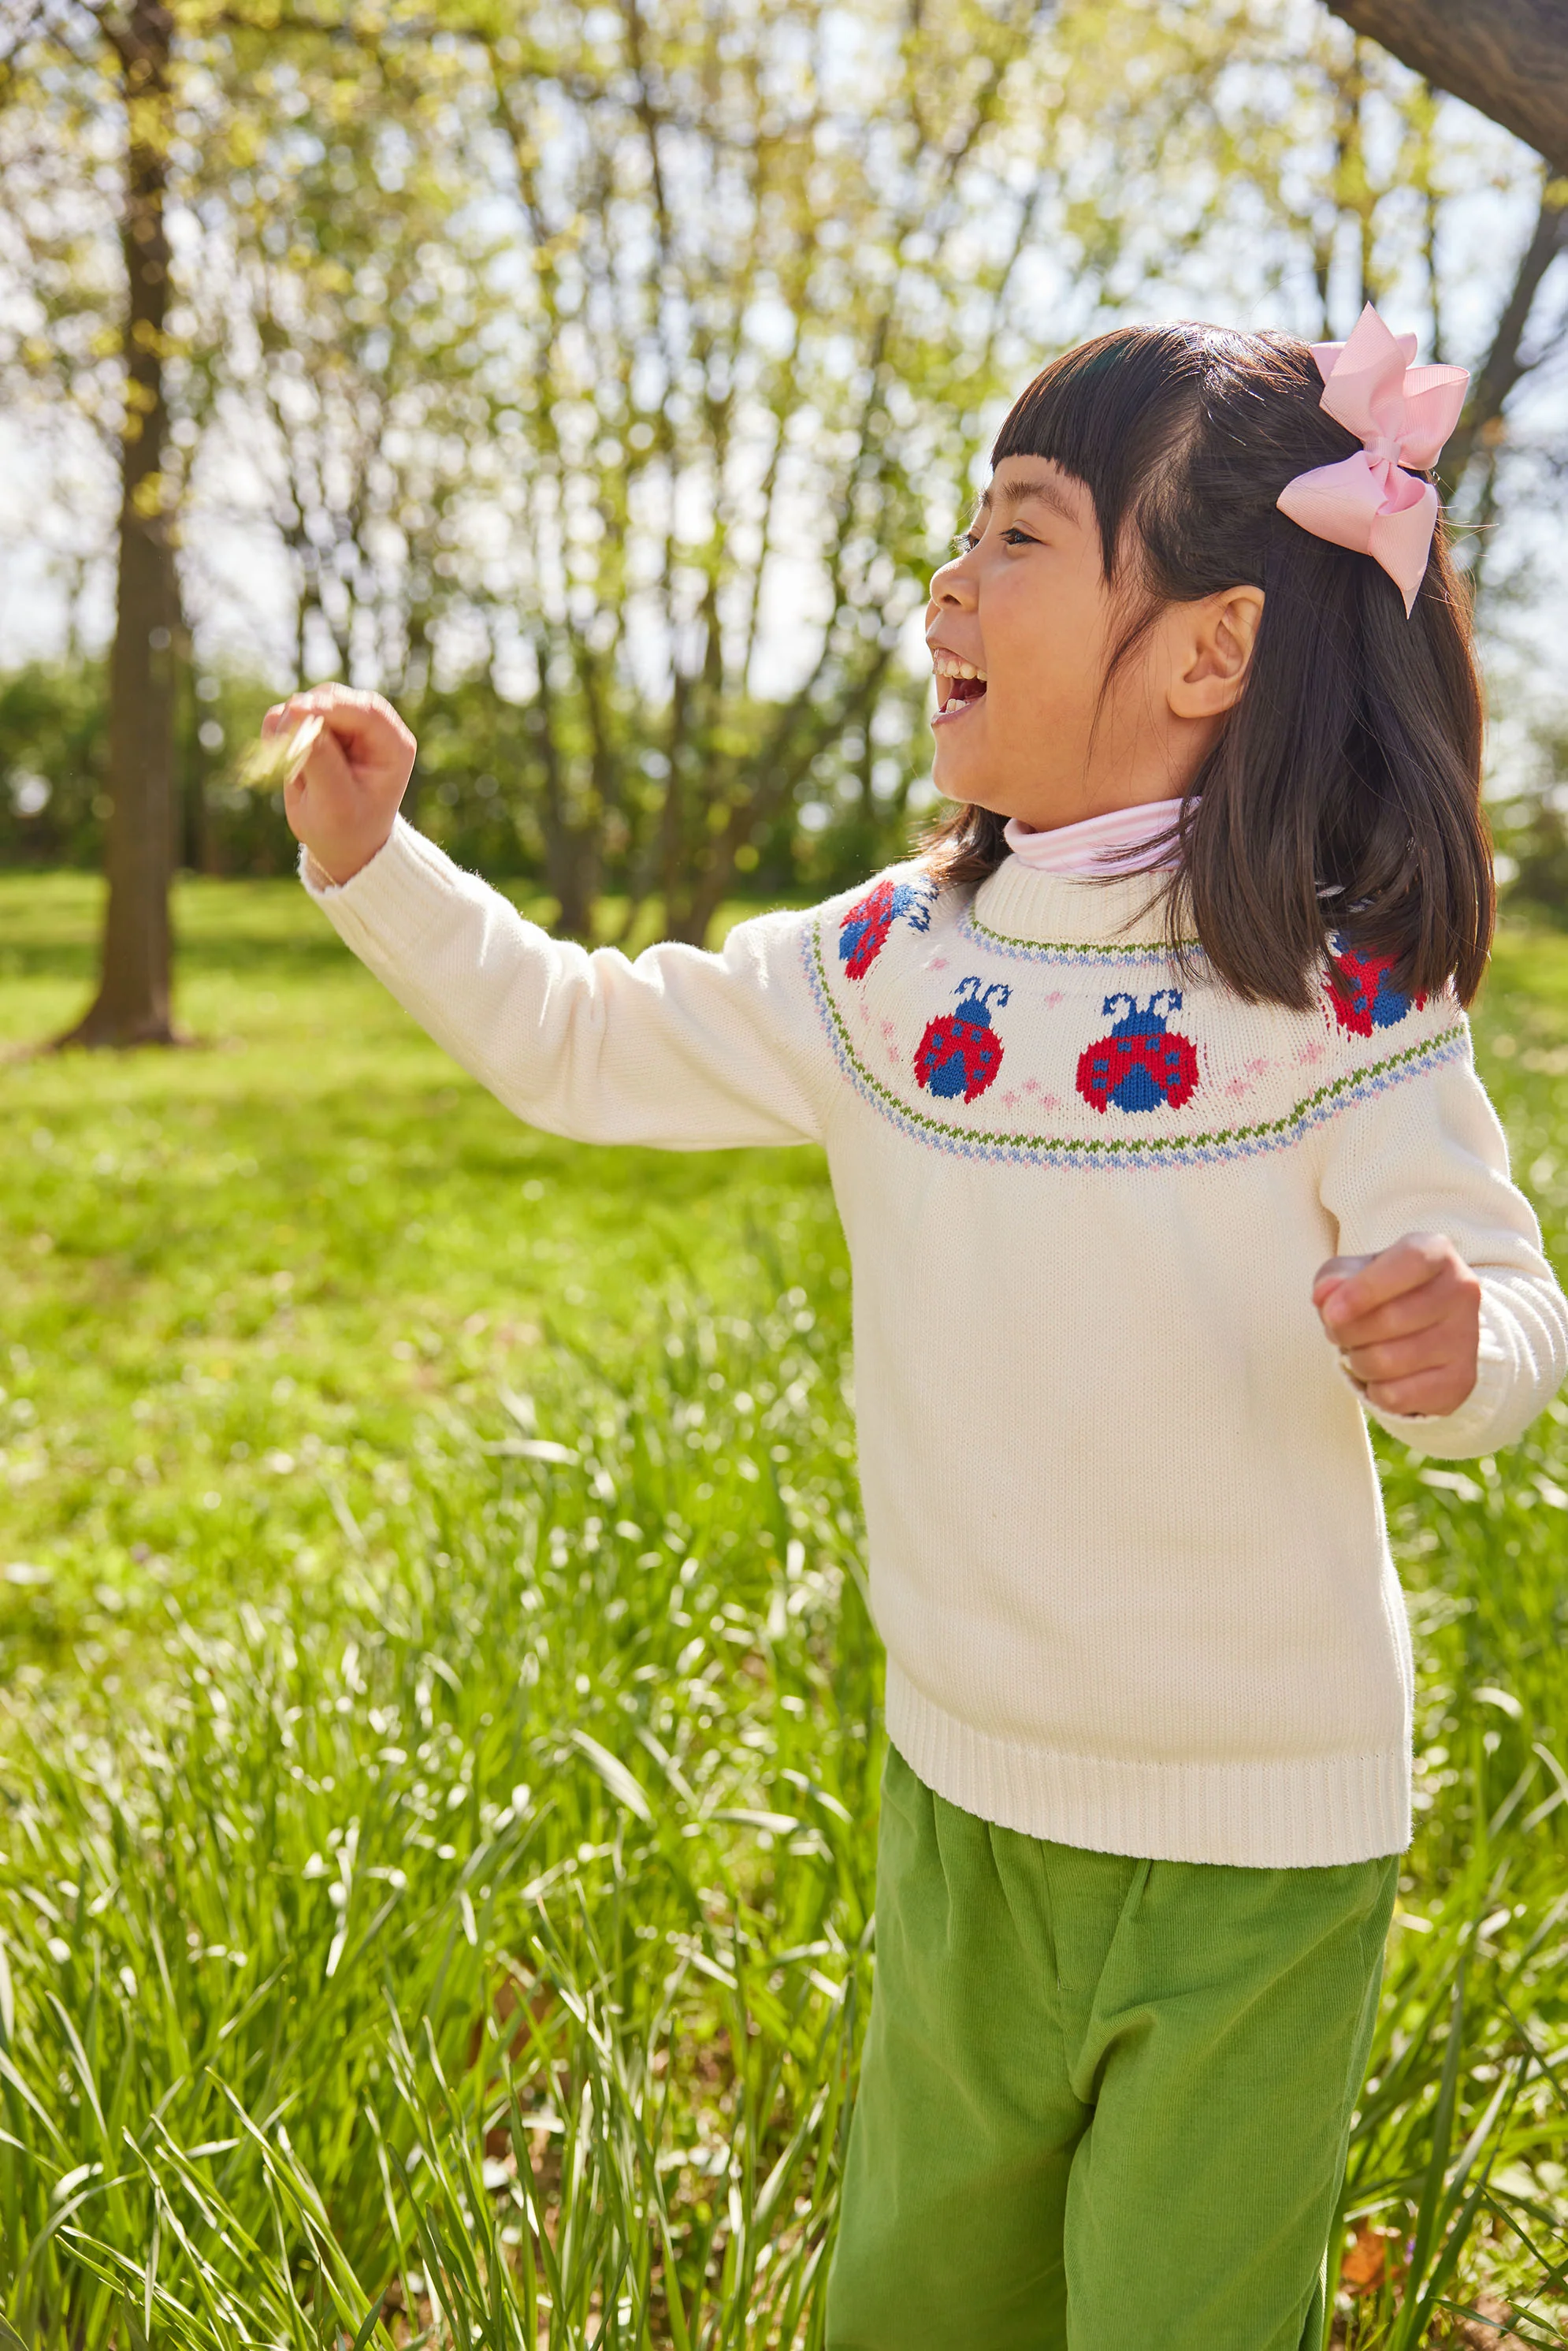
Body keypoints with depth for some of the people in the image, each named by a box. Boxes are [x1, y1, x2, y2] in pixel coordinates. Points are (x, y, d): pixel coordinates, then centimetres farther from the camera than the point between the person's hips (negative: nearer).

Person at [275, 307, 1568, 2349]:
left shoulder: (1335, 994, -17)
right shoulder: (890, 966, -3)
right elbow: (581, 1043, 7)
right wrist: (372, 863, 0)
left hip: (1258, 1846, -4)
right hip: (965, 1797, 5)